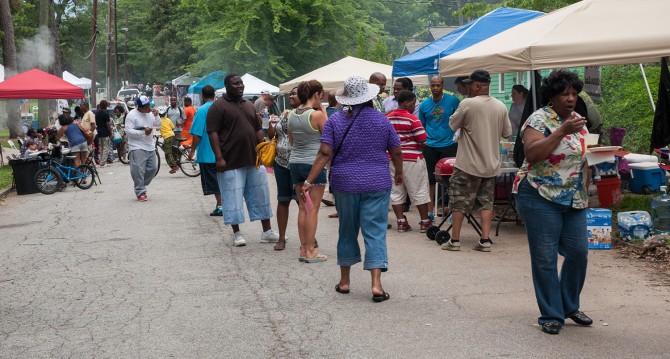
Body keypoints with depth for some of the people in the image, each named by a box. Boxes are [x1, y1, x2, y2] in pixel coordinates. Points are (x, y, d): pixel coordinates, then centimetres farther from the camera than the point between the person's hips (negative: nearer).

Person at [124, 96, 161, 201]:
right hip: (137, 148, -7)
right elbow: (128, 131, -18)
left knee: (153, 168, 10)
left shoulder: (150, 114, 10)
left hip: (150, 147, 7)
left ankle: (140, 186, 26)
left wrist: (156, 116, -4)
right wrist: (143, 132, -22)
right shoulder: (132, 115, -12)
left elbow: (158, 125, 14)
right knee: (138, 171, -7)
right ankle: (140, 193, 0)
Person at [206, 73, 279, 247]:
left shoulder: (249, 105, 16)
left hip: (254, 161, 6)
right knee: (233, 198, 0)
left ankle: (267, 232, 17)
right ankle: (237, 234, 12)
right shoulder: (218, 107, -6)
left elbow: (258, 130, 20)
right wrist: (219, 157, -19)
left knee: (260, 195, 9)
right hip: (231, 163, -6)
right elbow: (213, 133, -12)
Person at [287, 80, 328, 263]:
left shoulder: (291, 115, 5)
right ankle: (310, 251, 1)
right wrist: (324, 113, 1)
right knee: (313, 209, -1)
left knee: (302, 207, 12)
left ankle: (303, 249, 15)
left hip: (295, 162, 6)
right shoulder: (317, 115, -14)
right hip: (314, 163, -6)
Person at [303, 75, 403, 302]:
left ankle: (345, 281, 23)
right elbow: (396, 152, 5)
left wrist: (309, 181, -7)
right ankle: (376, 284, -8)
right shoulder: (381, 120, -1)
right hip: (377, 184, -1)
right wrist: (399, 173, 22)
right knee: (375, 232, 0)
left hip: (345, 183, 1)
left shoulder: (335, 121, -3)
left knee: (347, 230, 15)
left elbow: (325, 153, -9)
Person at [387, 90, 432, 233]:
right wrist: (417, 143, 6)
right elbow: (422, 140, -15)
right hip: (412, 159, -5)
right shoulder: (412, 119, -13)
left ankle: (401, 221, 10)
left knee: (396, 191, 10)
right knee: (419, 191, 4)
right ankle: (425, 222, 9)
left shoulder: (387, 118, 5)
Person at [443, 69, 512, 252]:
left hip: (468, 164, -5)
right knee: (486, 201, 11)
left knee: (459, 202, 5)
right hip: (491, 164, 5)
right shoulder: (501, 106, 1)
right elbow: (507, 133, 10)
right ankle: (485, 240, 7)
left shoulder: (467, 104, -15)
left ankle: (454, 240, 9)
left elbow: (453, 124, -3)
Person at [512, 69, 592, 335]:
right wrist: (563, 131, -26)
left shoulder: (578, 120, 13)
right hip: (541, 197, -7)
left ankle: (570, 306, 27)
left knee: (578, 252, 7)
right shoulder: (539, 119, -10)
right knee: (545, 258, -2)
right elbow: (532, 154, -24)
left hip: (574, 199, 7)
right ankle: (551, 315, 9)